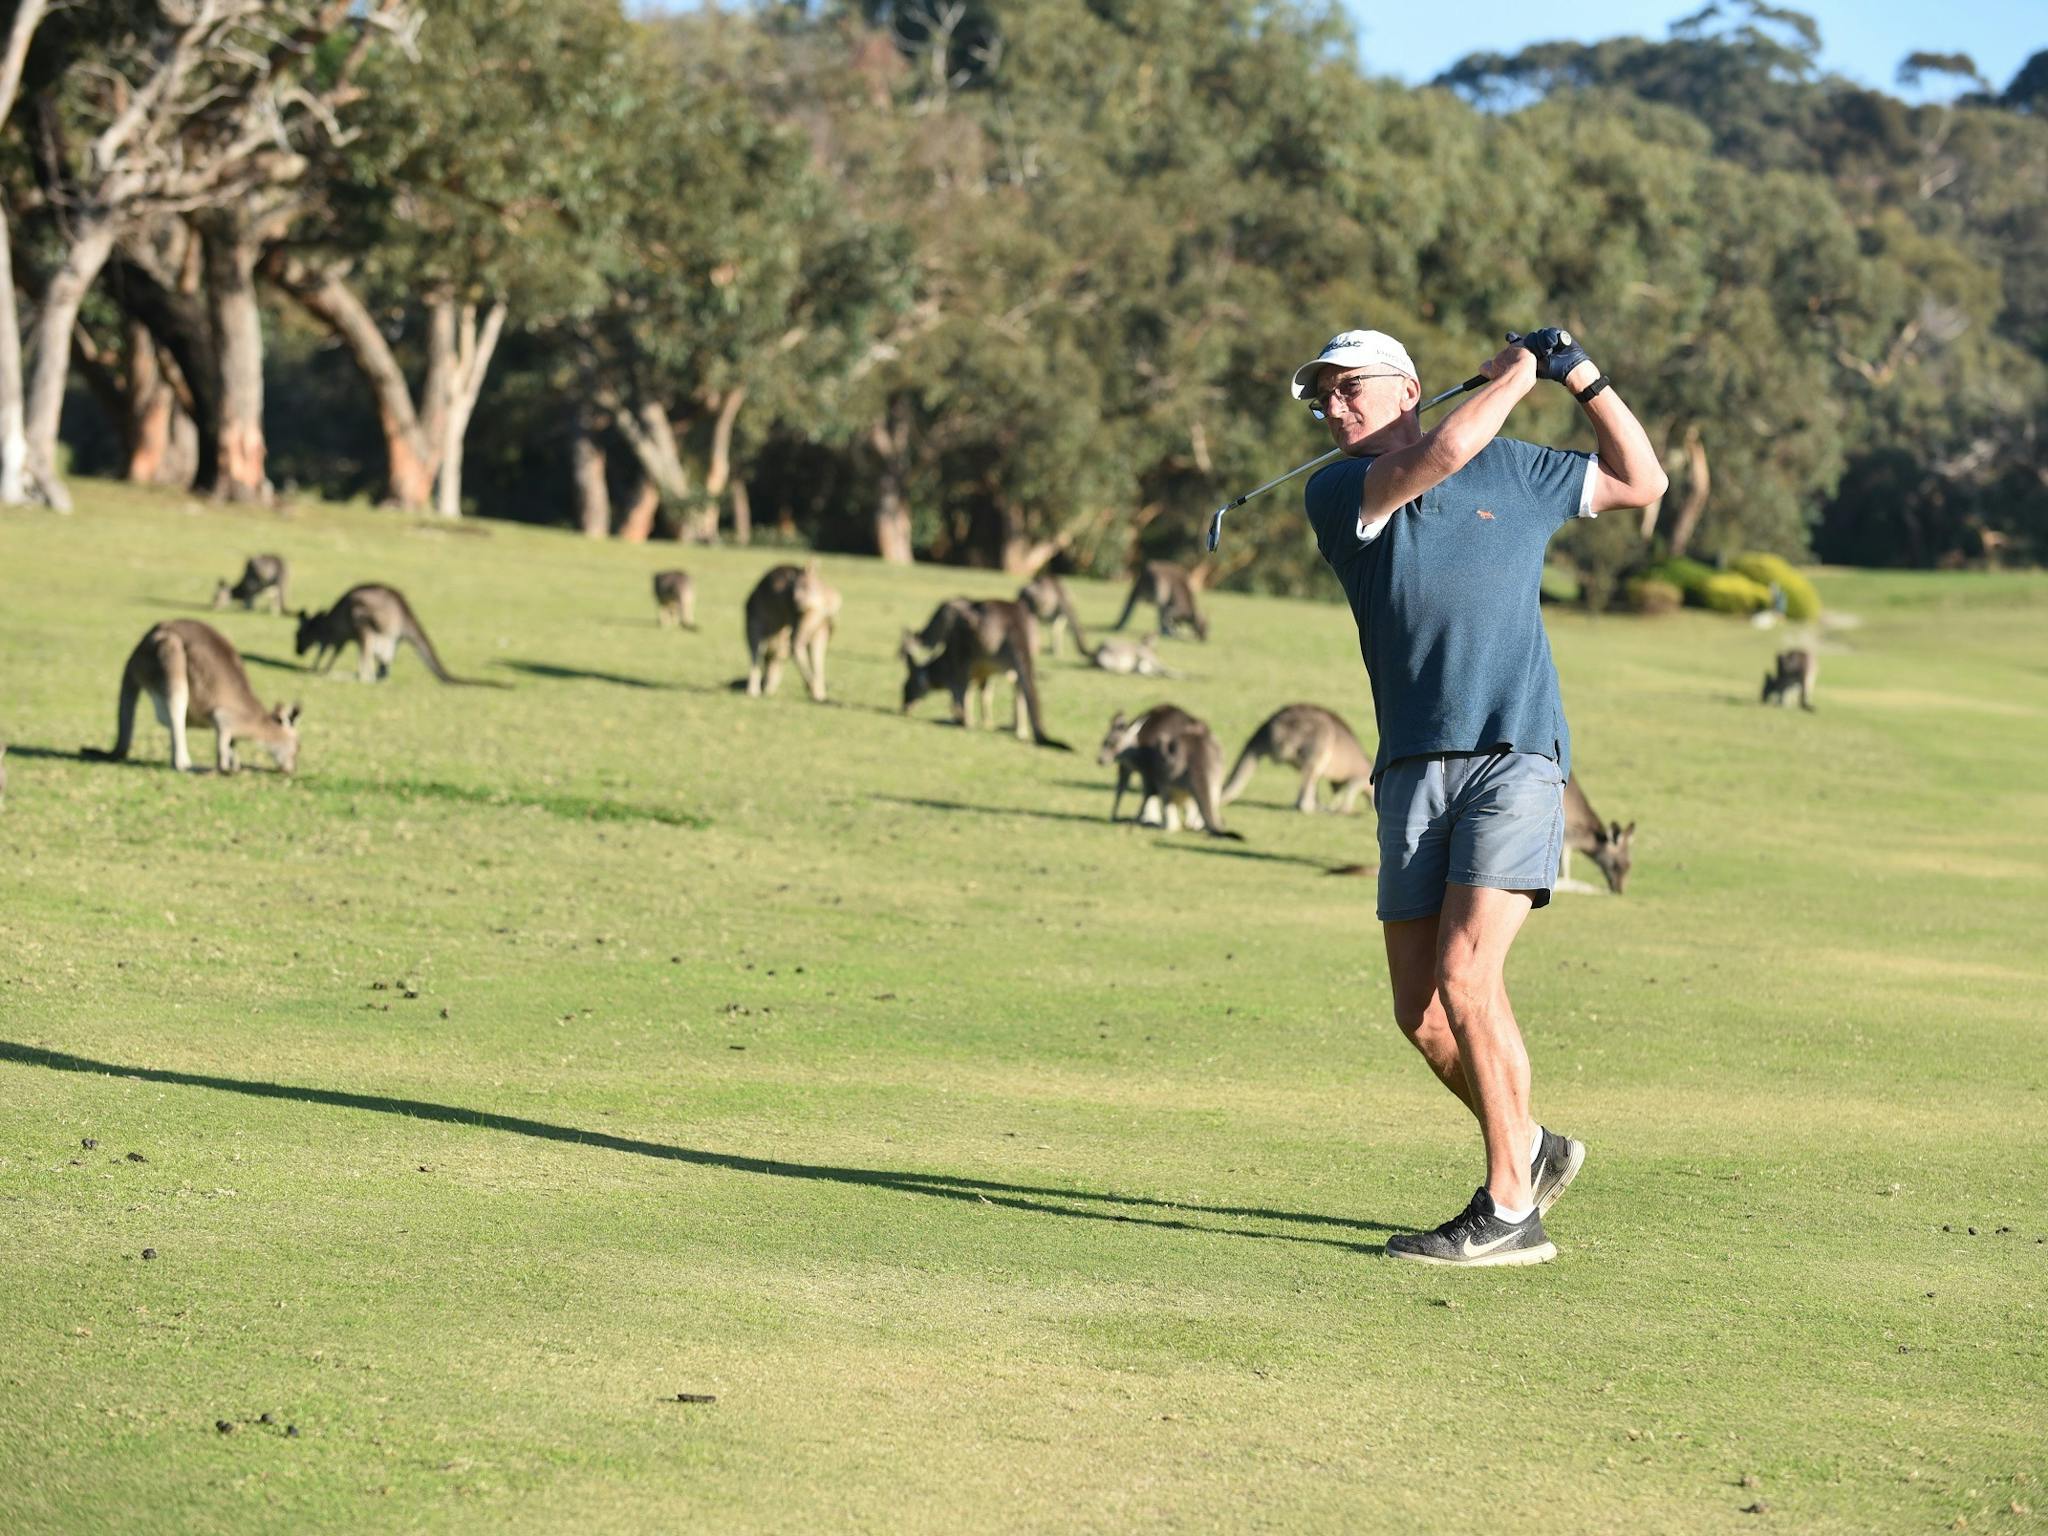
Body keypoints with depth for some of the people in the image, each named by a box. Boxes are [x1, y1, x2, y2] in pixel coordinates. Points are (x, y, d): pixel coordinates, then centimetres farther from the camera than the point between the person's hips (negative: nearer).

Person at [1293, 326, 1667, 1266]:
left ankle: (1510, 1211, -10)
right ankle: (1530, 1149, 25)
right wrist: (1514, 375, 5)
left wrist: (1582, 378, 15)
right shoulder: (1335, 496, 7)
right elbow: (1441, 455, -9)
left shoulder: (1514, 471, 14)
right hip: (1412, 771, 3)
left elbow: (1640, 483, 25)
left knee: (1465, 979, -17)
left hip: (1516, 757, -3)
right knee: (1419, 1011, 0)